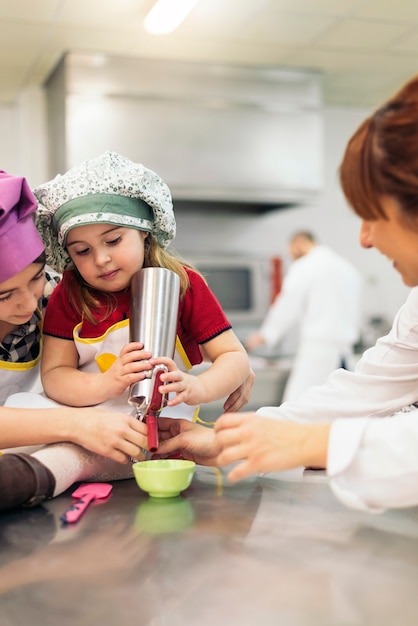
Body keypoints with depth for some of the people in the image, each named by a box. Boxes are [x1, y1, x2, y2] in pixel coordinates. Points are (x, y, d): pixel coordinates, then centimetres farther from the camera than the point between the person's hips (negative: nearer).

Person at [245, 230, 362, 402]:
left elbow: (287, 308, -3)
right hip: (344, 349, 7)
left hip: (316, 351, -7)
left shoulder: (302, 267, -5)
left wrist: (264, 336, 11)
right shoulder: (350, 269, 14)